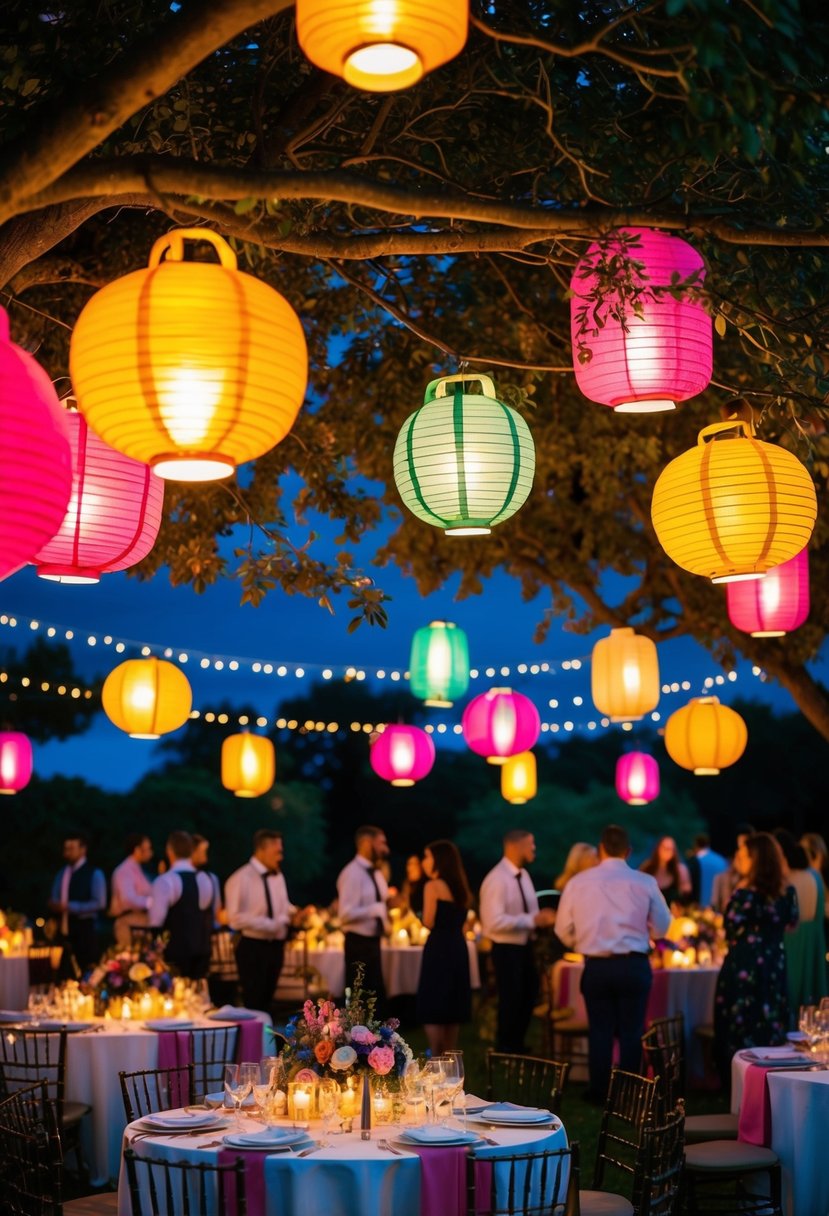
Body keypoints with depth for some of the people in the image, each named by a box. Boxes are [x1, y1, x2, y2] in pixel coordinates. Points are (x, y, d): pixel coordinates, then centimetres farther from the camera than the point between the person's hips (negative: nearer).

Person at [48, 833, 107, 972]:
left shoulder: (94, 873, -4)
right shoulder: (61, 873, 14)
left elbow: (100, 903, -12)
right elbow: (55, 900, 18)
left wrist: (71, 907, -19)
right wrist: (54, 906, -7)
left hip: (85, 929, -5)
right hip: (65, 929, 5)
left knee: (88, 970, -6)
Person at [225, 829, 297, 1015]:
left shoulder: (278, 876, 9)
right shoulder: (242, 878, -15)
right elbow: (236, 918, -20)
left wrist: (293, 914, -5)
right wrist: (271, 924, -23)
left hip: (276, 945, 7)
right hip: (252, 947, -7)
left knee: (267, 1000, 16)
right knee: (253, 1002, -2)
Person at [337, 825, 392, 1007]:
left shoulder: (377, 874, 12)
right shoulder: (352, 873, -16)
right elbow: (346, 914, -24)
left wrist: (386, 905, 1)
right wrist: (378, 908, -25)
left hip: (373, 942, 9)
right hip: (359, 944, -9)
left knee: (377, 998, 14)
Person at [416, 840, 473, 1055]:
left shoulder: (433, 886, -8)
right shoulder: (460, 888, 14)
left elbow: (429, 922, -12)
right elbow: (461, 921, 15)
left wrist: (422, 915, 6)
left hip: (439, 948, -8)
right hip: (458, 947, 8)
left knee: (432, 1010, -2)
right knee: (451, 1011, 13)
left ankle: (436, 1060, -6)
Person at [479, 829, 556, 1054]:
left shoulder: (523, 875, 6)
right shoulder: (497, 879, -22)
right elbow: (495, 921, -29)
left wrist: (541, 918, -7)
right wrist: (532, 920, -27)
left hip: (525, 946, 9)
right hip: (507, 949, -9)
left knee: (527, 998, 21)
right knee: (511, 1001, 1)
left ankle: (517, 1047, 39)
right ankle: (504, 1052, 20)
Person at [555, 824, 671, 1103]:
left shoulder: (578, 881, -4)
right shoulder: (645, 882, -6)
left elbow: (564, 929, 3)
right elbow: (662, 926, 3)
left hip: (596, 967, 1)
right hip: (634, 965, -1)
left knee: (600, 1030, 12)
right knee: (631, 1031, 9)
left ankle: (599, 1092, 18)